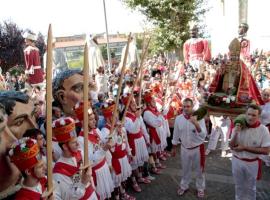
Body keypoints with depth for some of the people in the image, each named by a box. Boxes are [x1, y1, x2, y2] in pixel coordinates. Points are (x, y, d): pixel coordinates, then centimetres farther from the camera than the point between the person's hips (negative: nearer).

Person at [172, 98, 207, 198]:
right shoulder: (178, 118, -9)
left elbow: (203, 135, -25)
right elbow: (176, 134, 3)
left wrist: (196, 124, -40)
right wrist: (174, 148, 9)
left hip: (197, 148, -2)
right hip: (184, 148, 2)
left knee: (199, 169, 16)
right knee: (185, 169, 20)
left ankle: (200, 188, 38)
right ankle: (184, 186, 42)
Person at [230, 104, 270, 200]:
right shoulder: (238, 127, -10)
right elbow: (232, 146, -10)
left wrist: (244, 148, -23)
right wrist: (236, 133, -27)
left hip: (252, 163, -2)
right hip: (237, 161, 2)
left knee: (250, 188, 21)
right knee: (239, 186, 23)